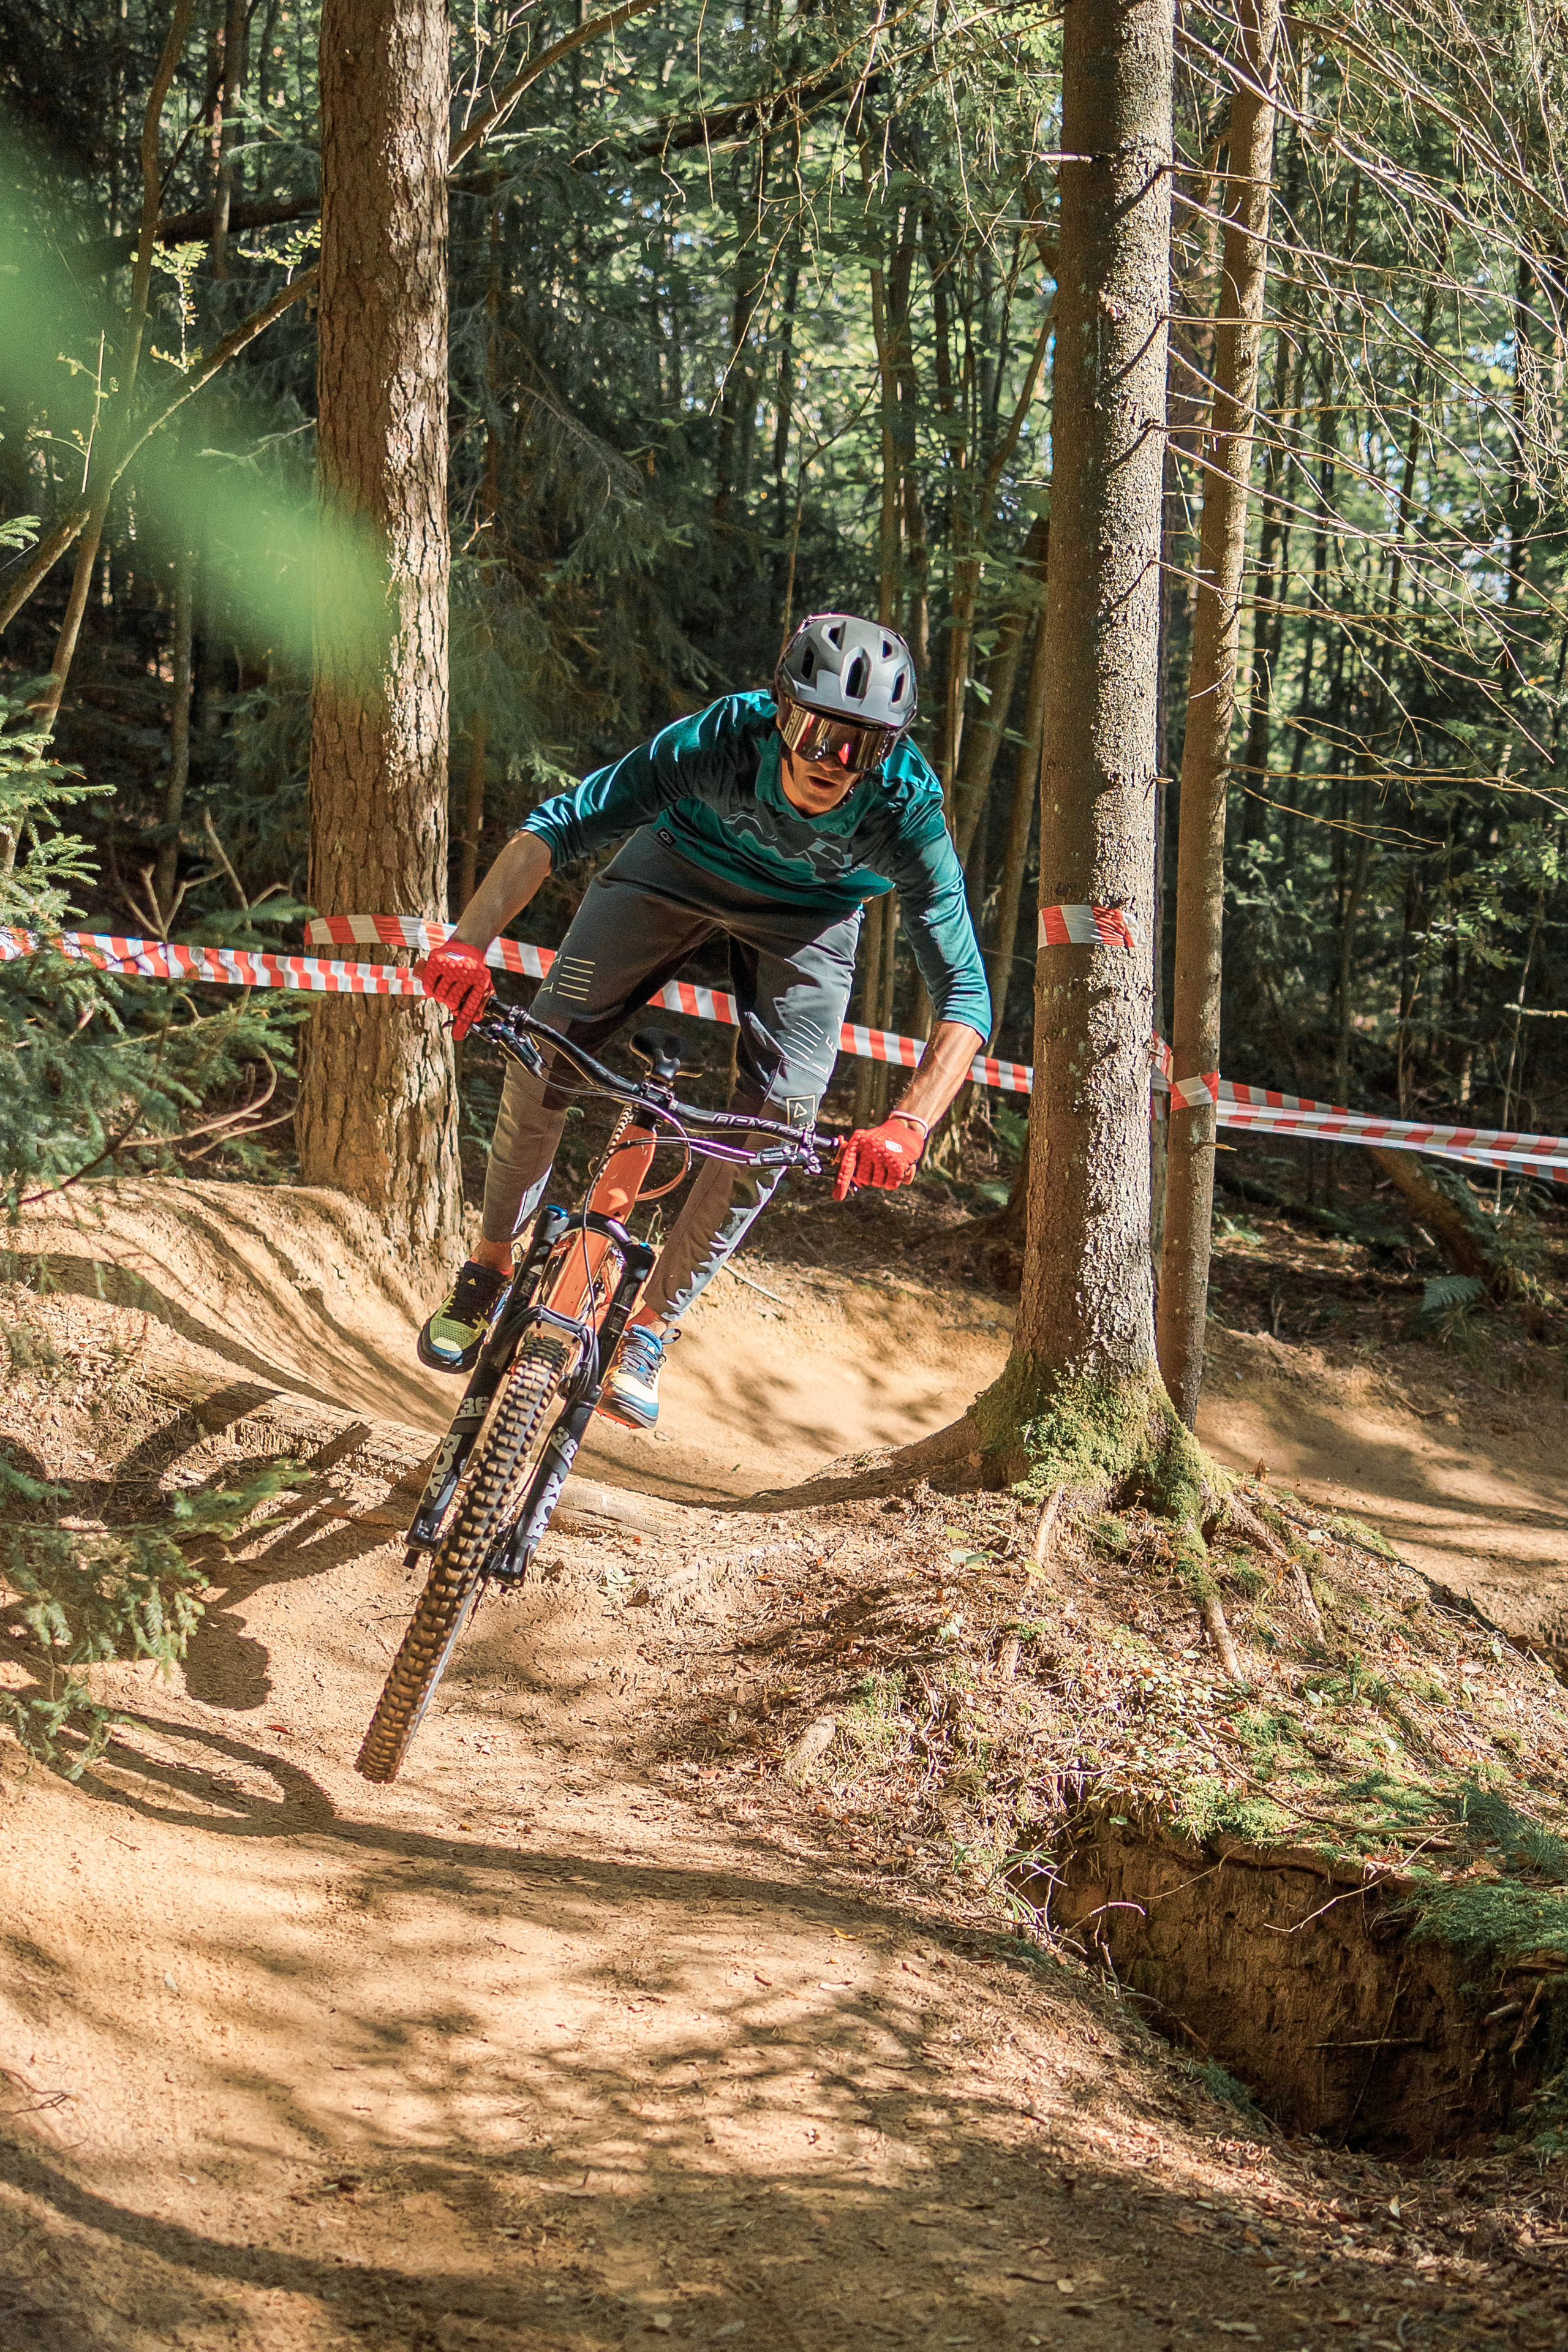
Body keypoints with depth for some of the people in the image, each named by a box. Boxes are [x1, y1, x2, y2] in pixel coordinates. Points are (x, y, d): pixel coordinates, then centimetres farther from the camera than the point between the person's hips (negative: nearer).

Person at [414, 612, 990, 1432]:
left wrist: (906, 1126, -51)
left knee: (772, 1133, -12)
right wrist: (467, 943, -49)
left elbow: (964, 995, -36)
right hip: (680, 865, 0)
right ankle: (490, 1266, 10)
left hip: (807, 916, 0)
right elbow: (557, 826, -35)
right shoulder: (720, 739, -37)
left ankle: (649, 1324, 7)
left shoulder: (906, 808, -36)